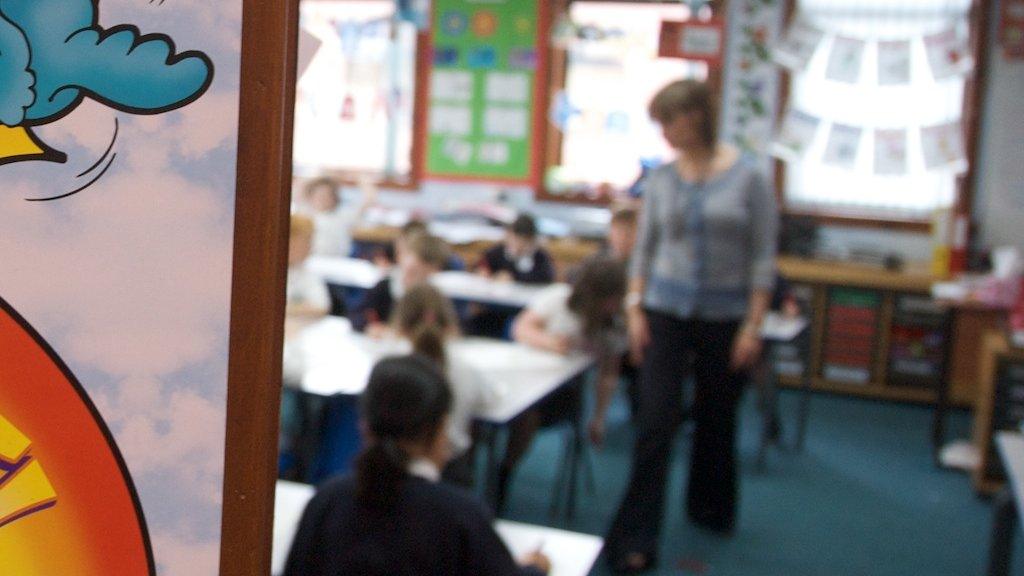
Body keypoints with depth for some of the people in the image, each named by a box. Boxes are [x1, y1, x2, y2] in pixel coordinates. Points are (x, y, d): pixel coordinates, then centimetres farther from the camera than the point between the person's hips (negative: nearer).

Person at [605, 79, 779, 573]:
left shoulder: (747, 177, -7)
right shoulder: (661, 179, 1)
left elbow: (763, 257, -7)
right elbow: (644, 247, 7)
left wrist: (753, 325, -10)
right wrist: (634, 308, 0)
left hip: (725, 317, -1)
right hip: (666, 312, 1)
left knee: (716, 421, 14)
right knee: (656, 422, -5)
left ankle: (710, 511, 38)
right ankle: (635, 536, 2)